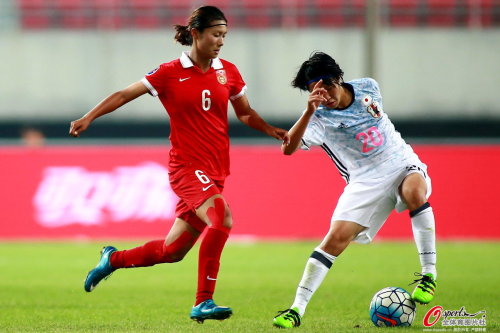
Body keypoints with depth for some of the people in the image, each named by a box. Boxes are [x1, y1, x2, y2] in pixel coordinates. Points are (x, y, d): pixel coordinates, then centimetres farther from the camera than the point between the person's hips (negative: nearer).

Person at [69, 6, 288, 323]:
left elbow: (245, 113, 21)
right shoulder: (170, 73, -5)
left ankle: (114, 259, 36)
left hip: (214, 172, 6)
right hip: (186, 166, -6)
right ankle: (203, 302, -26)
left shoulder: (228, 72, 8)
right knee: (222, 217, -30)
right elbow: (124, 95, 1)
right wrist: (89, 117, -7)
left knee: (172, 251, 9)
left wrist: (271, 130, 4)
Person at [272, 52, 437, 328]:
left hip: (402, 163, 1)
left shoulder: (368, 88, -3)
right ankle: (297, 308, -12)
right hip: (365, 181, -1)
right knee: (336, 237, -16)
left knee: (415, 191, -33)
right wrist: (309, 110, -42)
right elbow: (288, 148, -33)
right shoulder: (319, 118, -15)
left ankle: (428, 274, -23)